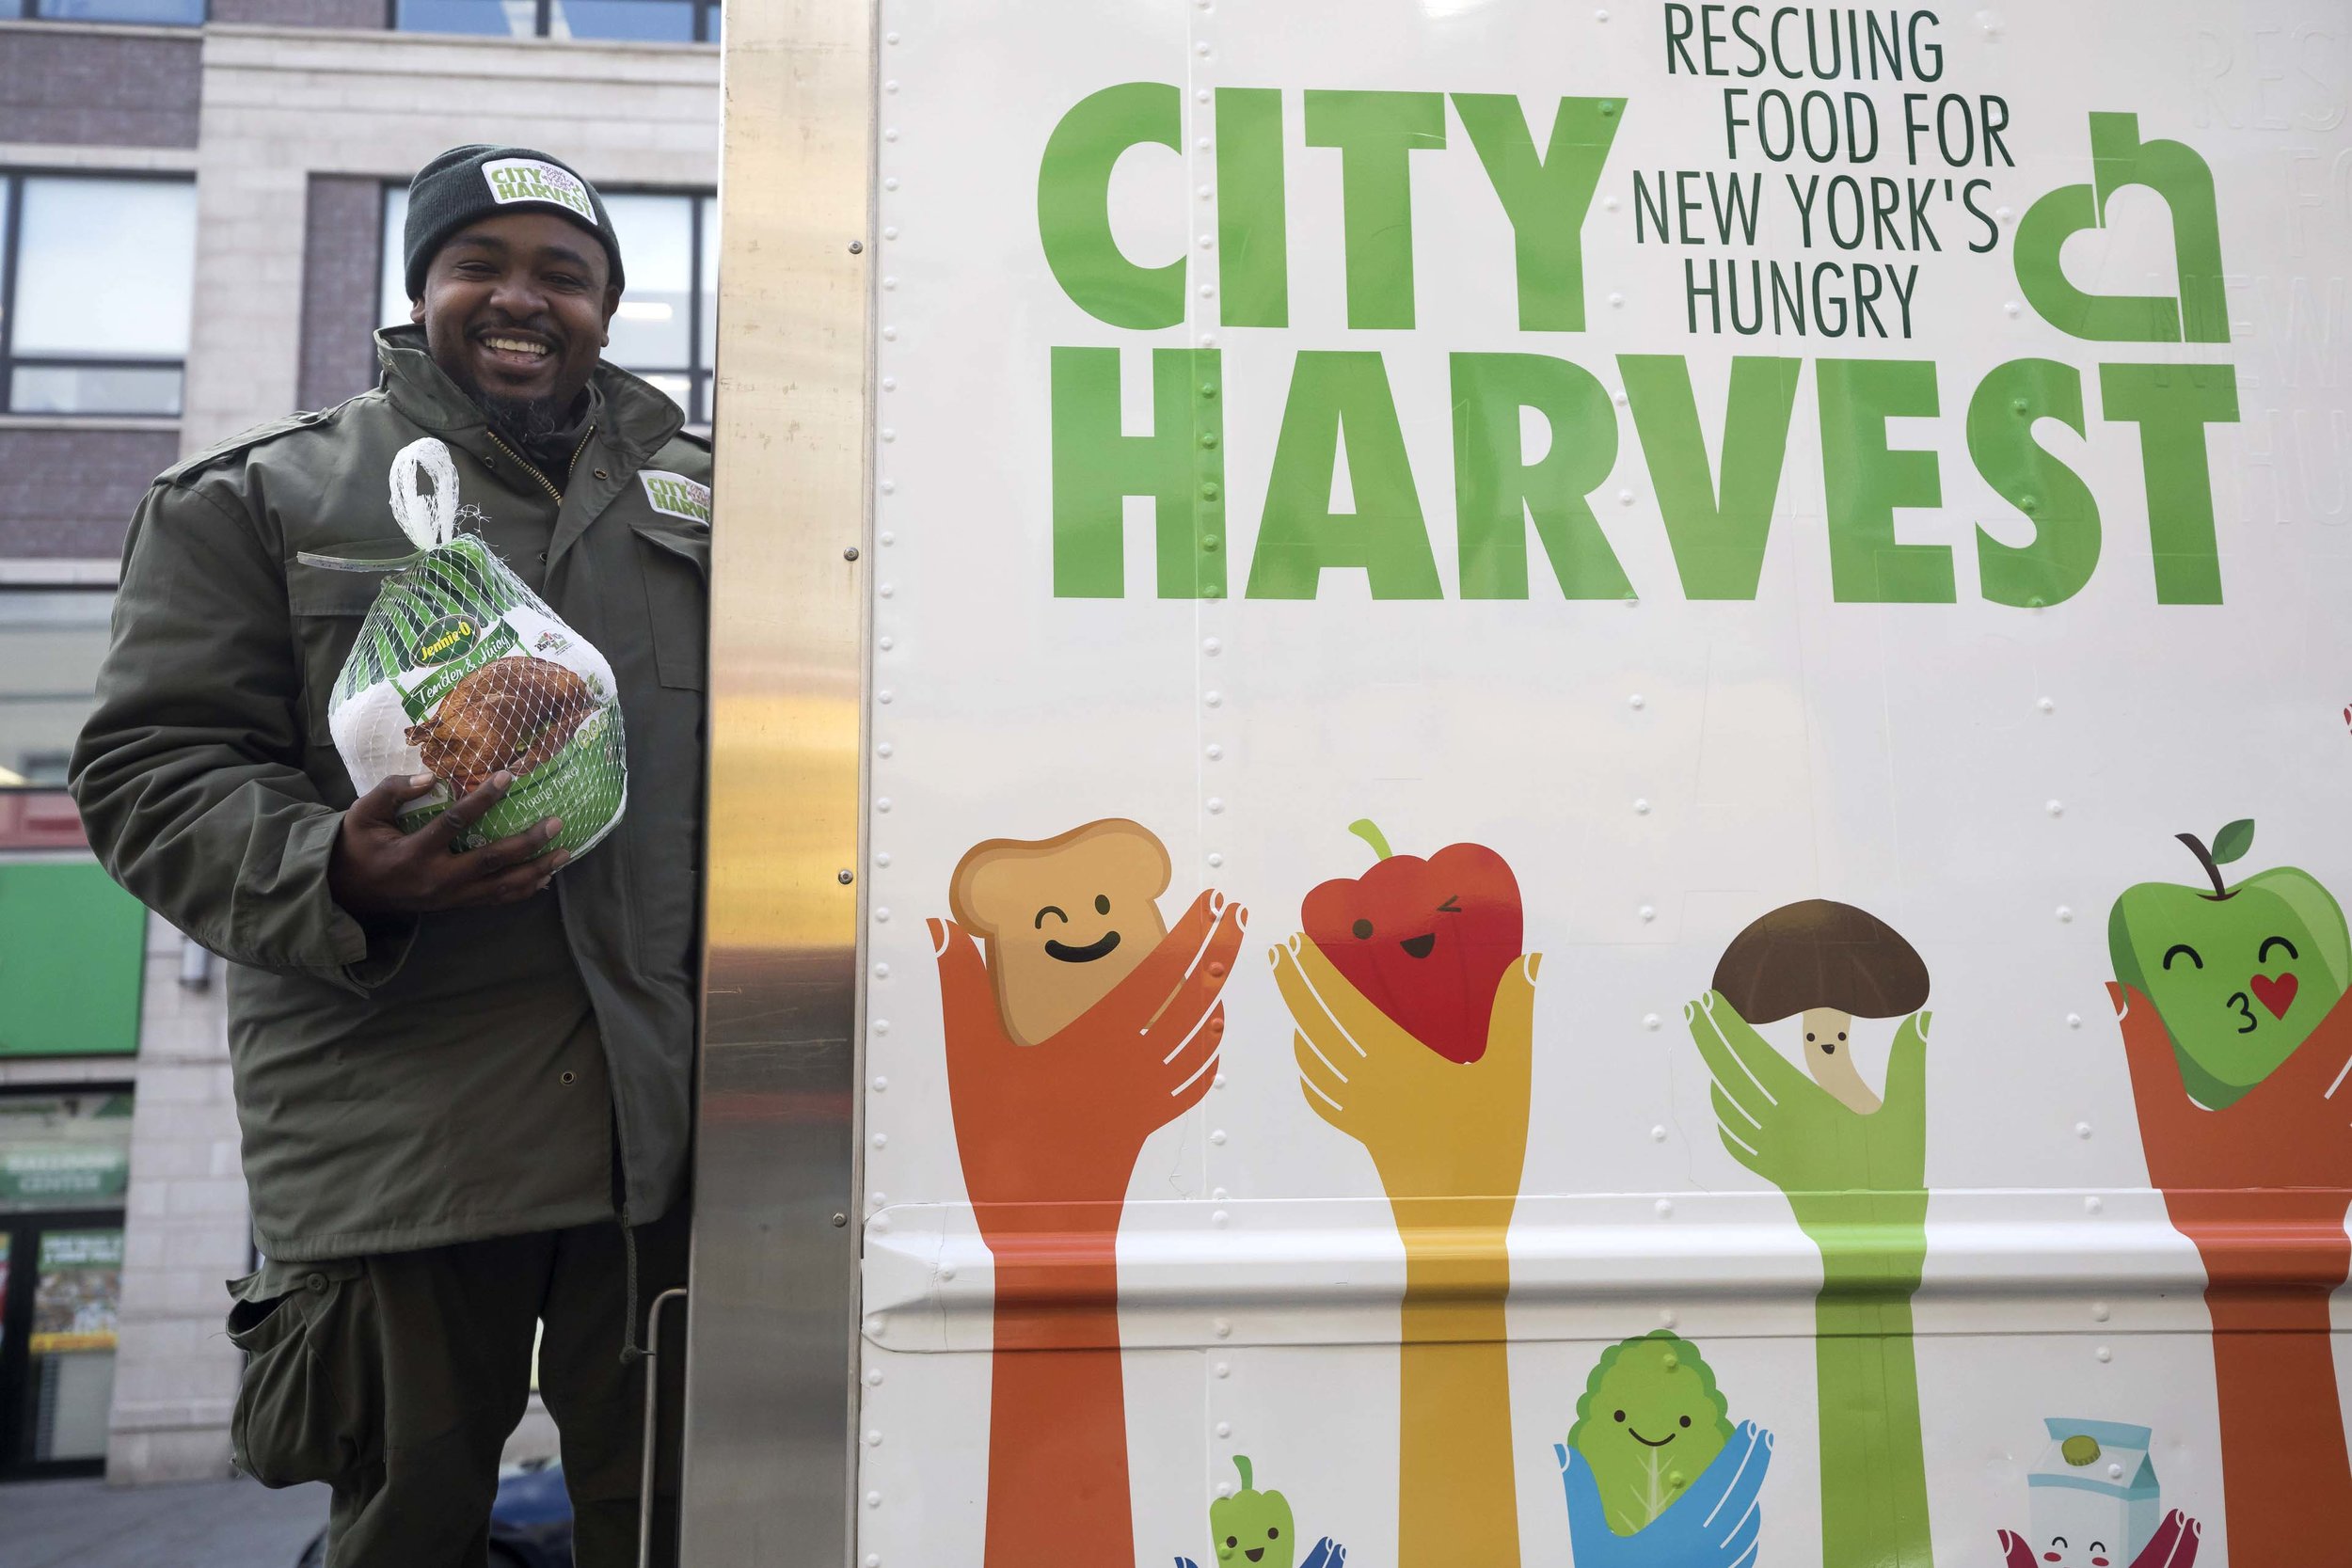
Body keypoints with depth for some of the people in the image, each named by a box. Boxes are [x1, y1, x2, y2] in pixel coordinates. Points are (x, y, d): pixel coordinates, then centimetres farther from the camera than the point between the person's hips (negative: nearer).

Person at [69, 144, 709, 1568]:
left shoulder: (704, 497, 17)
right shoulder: (264, 498, 9)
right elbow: (154, 767, 2)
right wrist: (333, 877, -18)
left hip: (667, 1115, 2)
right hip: (397, 1120, -2)